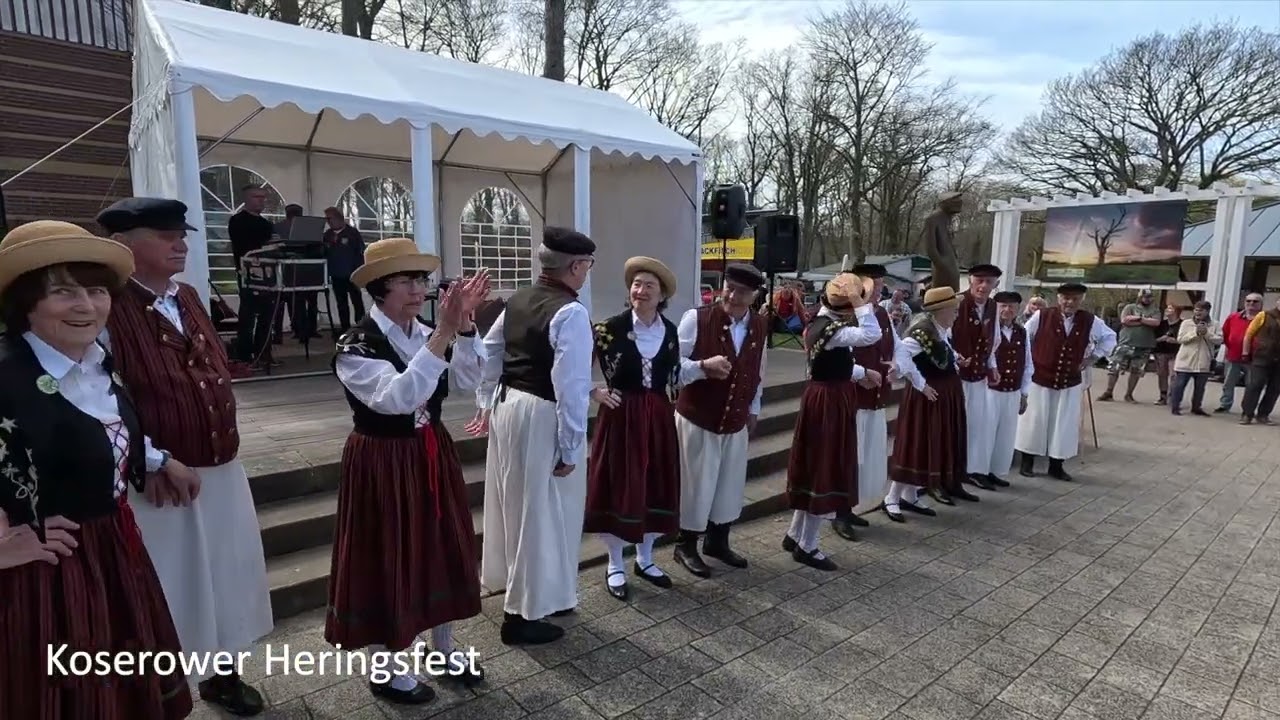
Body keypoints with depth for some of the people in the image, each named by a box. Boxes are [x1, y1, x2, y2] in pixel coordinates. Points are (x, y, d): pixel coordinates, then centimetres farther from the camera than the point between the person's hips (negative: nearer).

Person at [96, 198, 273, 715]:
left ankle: (223, 674, 43)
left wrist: (224, 444, 8)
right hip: (161, 482, -7)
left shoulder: (188, 299, 6)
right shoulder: (109, 311, -17)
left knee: (226, 578, 21)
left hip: (221, 470, 7)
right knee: (171, 591, 9)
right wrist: (162, 462, -20)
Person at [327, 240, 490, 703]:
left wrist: (462, 323, -22)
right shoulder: (356, 346, -18)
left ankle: (445, 650, 37)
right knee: (388, 557, 7)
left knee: (441, 549, 16)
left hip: (432, 456, 7)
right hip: (383, 464, -6)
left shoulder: (426, 335, 2)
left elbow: (468, 380, -9)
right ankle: (386, 671, 29)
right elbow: (399, 397, -33)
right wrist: (444, 331, -37)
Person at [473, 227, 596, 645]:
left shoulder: (517, 301, 8)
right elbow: (571, 385, -23)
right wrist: (570, 448, -18)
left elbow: (488, 352, 17)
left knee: (516, 505, 22)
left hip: (507, 406, 9)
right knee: (540, 514, 5)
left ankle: (525, 594, 41)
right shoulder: (571, 313, -19)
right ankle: (522, 615, 18)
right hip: (542, 417, -9)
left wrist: (485, 403, 25)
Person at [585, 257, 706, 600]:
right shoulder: (611, 327, -11)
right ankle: (615, 566, 22)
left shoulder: (669, 331, 3)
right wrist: (593, 392, -10)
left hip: (658, 417, 5)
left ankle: (645, 559, 33)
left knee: (656, 487, 13)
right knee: (619, 488, 3)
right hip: (621, 416, -4)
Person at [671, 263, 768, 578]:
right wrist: (704, 366, -29)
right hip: (697, 419, -5)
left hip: (736, 423, 6)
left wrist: (753, 410, 17)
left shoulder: (760, 327, 2)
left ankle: (717, 542, 37)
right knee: (695, 486, 6)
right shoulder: (696, 319, -16)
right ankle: (685, 546, 26)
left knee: (730, 486, 17)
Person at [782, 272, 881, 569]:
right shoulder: (831, 329, -22)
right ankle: (807, 547, 12)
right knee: (826, 470, 0)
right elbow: (872, 335, -33)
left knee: (816, 467, 17)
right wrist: (860, 303, -28)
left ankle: (795, 535, 29)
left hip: (824, 398, 10)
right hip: (830, 402, -10)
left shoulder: (821, 322, 9)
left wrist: (862, 373, 25)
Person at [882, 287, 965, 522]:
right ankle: (891, 500, 4)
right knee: (916, 445, -5)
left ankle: (910, 497, 22)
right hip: (929, 396, -9)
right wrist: (920, 384, -25)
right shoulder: (924, 330, -21)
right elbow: (900, 354, -32)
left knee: (935, 446, 13)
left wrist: (954, 358, 6)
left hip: (945, 394, 9)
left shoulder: (942, 330, 8)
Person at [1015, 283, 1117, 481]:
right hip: (1039, 379, -3)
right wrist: (1028, 362, -2)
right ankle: (1027, 462, 16)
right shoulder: (1042, 316, -10)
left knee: (1064, 424, 8)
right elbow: (1023, 338, 0)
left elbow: (1109, 338, 17)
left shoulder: (1090, 321, -1)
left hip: (1070, 383, 3)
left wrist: (1093, 357, 6)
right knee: (1034, 421, 4)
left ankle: (1056, 465, 20)